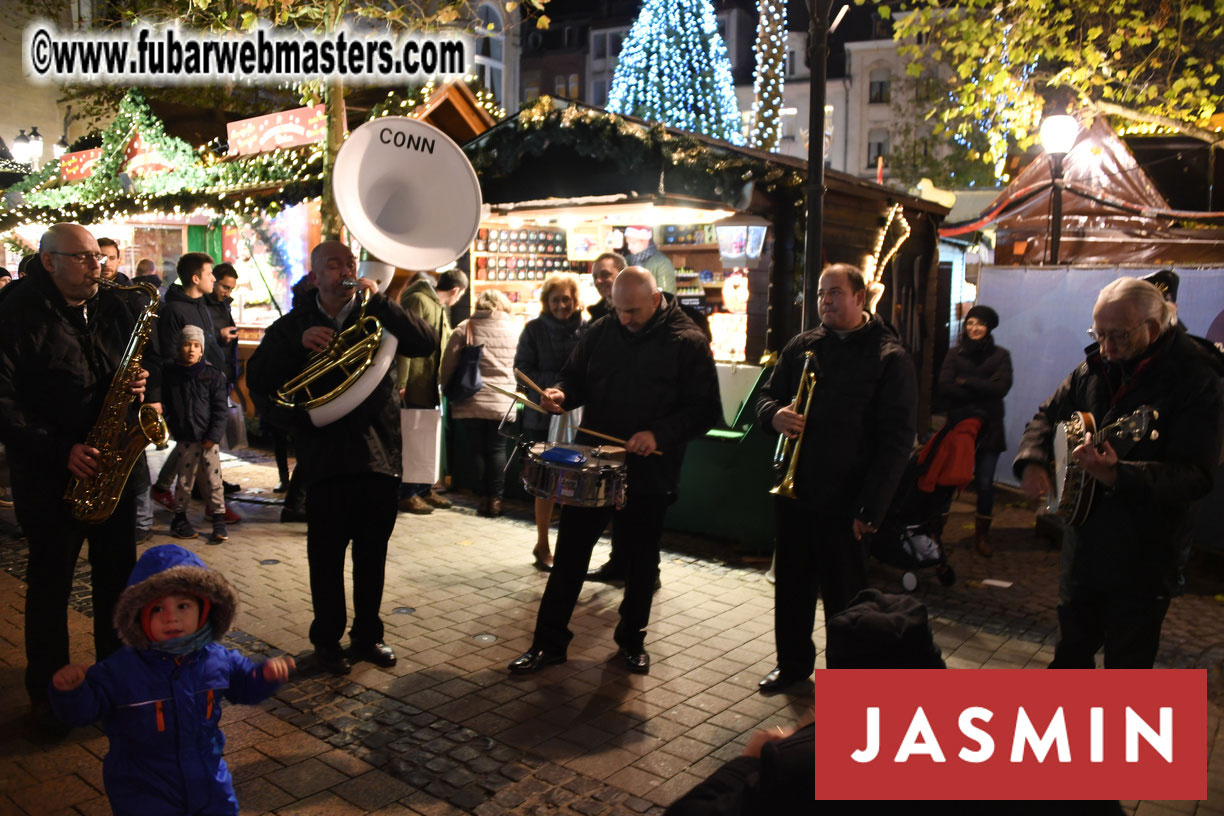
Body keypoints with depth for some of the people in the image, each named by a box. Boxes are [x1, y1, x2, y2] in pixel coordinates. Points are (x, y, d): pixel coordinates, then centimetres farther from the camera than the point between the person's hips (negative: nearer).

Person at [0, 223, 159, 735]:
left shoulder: (120, 307, 5)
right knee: (51, 581, 8)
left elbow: (152, 360, 15)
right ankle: (46, 689, 24)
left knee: (117, 576, 12)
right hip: (49, 475, -4)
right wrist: (58, 450, -20)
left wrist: (146, 386, -8)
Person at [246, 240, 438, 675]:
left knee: (373, 553, 11)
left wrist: (379, 300, -15)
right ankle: (327, 638, 23)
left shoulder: (375, 318, 8)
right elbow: (257, 379, -2)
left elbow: (426, 342, -8)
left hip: (378, 453, 1)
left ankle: (368, 634, 27)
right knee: (326, 554, 7)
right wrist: (298, 344, -16)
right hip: (324, 455, -1)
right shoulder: (294, 325, 7)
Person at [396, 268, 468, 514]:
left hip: (429, 384, 9)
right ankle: (406, 495, 3)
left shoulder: (440, 308, 20)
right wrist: (401, 382, -22)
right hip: (415, 384, -9)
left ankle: (424, 489, 22)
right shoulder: (418, 300, -11)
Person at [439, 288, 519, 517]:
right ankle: (495, 500, 9)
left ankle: (483, 499, 12)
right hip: (502, 403, 1)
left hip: (471, 402, -1)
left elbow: (447, 366, 0)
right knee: (497, 450, 9)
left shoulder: (464, 329, 0)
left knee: (477, 450, 8)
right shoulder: (513, 330, 5)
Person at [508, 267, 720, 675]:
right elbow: (575, 378, 13)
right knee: (569, 551, 5)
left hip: (650, 473, -2)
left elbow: (705, 409, -9)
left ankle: (632, 638, 31)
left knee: (640, 558, 12)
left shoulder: (688, 343, -8)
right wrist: (561, 394, -10)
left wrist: (659, 434, -23)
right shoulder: (599, 332, 3)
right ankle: (549, 640, 17)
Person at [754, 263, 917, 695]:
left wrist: (870, 509, -15)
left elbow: (896, 441, -9)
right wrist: (775, 415, -11)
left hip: (845, 501, -5)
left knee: (843, 594, 6)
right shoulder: (802, 346, 8)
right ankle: (793, 662, 35)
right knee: (792, 583, 16)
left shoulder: (890, 358, -6)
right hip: (794, 492, 5)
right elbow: (767, 396, 15)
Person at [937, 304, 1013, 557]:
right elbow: (944, 387, -8)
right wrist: (981, 392, -12)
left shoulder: (1000, 355, 6)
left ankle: (982, 535, 16)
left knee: (985, 483, 1)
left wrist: (966, 382, -10)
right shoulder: (954, 353, 6)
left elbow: (1002, 387, -10)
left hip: (988, 428, 0)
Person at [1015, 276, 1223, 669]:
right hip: (1084, 542, 6)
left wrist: (1117, 475, -38)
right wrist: (1032, 461, -5)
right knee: (1072, 648, 20)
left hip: (1142, 556, -5)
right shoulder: (1095, 365, 3)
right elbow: (1047, 416, 15)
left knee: (1127, 661, 8)